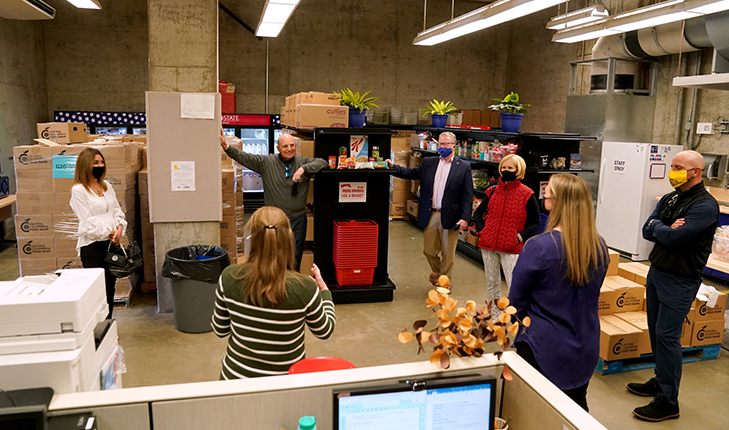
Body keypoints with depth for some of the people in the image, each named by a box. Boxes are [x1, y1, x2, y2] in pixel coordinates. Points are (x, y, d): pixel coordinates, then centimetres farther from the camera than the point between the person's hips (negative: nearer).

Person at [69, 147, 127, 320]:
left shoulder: (106, 186, 13)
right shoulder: (78, 190, -8)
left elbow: (116, 210, 13)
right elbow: (88, 221, -12)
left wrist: (120, 228, -5)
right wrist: (109, 233, -13)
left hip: (112, 243, 7)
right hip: (92, 244, -7)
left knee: (110, 286, 11)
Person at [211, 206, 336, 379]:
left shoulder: (229, 277, -12)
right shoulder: (305, 288, -17)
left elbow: (220, 330, 3)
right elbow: (325, 332, 2)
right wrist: (324, 290, 14)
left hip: (235, 376, 4)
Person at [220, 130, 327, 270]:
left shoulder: (303, 161, 2)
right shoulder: (266, 162, 0)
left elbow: (323, 163, -9)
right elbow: (244, 157, -4)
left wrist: (303, 169, -22)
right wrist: (227, 147, -18)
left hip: (297, 218, 1)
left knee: (295, 257, 8)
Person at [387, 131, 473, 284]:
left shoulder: (464, 167, -2)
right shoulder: (428, 162, 10)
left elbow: (468, 196, -6)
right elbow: (412, 173, 11)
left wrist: (465, 218, -13)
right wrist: (393, 167, -4)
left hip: (450, 217, -3)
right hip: (430, 215, 3)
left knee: (448, 253, 8)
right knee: (429, 250, 13)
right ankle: (437, 271, 42)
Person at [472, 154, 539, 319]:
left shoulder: (526, 194, -5)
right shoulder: (493, 191, 7)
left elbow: (535, 223, 1)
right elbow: (478, 213, 21)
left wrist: (521, 237, -12)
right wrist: (481, 230, 6)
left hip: (511, 249, -4)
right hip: (488, 245, 5)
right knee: (492, 283, 13)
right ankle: (495, 316, 28)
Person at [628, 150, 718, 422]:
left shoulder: (705, 206, -17)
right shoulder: (670, 198, 8)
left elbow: (673, 238, -26)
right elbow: (647, 231, 1)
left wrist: (658, 227, -6)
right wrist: (667, 229, -17)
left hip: (679, 280, -8)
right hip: (656, 272, 8)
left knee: (667, 336, -4)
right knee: (655, 330, 15)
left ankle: (667, 402, 6)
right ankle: (660, 382, 32)